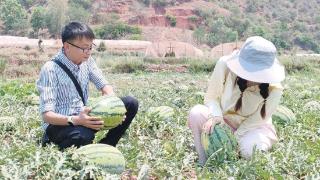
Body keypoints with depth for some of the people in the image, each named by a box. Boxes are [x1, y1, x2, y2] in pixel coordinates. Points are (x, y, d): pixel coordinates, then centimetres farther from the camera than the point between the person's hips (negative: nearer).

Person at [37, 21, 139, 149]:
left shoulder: (87, 61, -1)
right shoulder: (50, 69, -20)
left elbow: (104, 85, 4)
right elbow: (47, 115, -24)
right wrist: (75, 120, -41)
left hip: (82, 118, 6)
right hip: (59, 124, -6)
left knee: (131, 103, -10)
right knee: (83, 136, -41)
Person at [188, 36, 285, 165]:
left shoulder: (273, 89, -23)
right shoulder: (225, 65, -23)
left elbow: (256, 120, -15)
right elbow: (211, 97, -12)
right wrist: (215, 116, -33)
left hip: (254, 128, -1)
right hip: (224, 121, 1)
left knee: (249, 149, -34)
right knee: (196, 113, -28)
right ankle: (205, 163, -14)